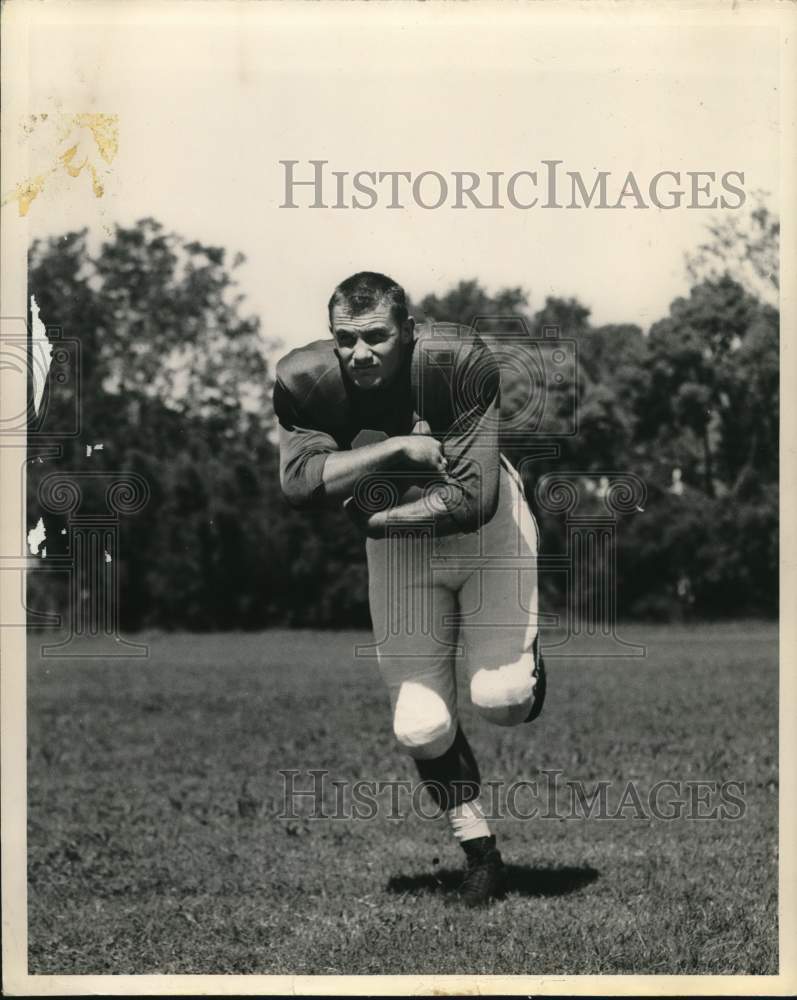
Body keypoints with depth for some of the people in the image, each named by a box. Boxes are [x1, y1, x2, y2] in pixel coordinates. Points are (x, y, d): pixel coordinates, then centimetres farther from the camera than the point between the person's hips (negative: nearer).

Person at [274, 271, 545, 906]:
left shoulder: (459, 363, -28)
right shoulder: (305, 380, -20)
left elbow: (475, 499, -31)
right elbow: (297, 482, -32)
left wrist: (368, 516, -26)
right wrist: (398, 448, -35)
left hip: (483, 528, -2)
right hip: (397, 547, 3)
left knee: (501, 700, -16)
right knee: (420, 727, -2)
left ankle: (523, 656, 22)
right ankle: (479, 851, 23)